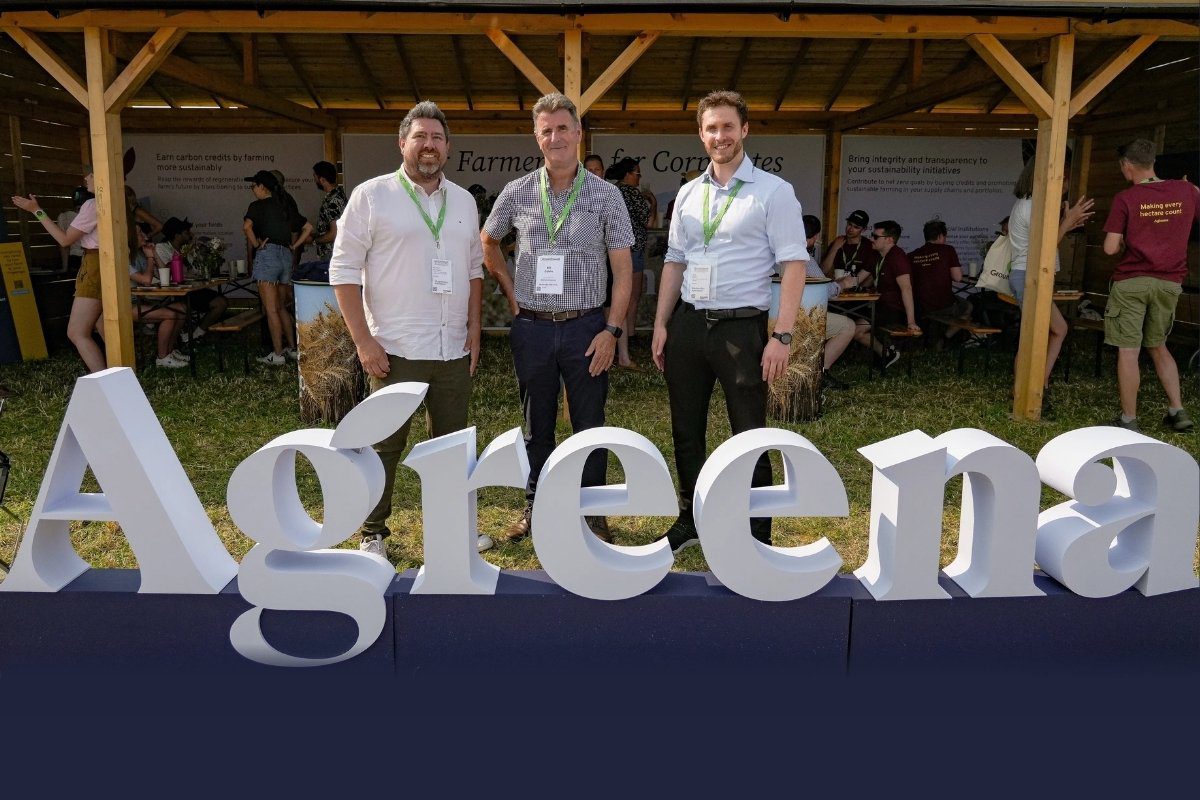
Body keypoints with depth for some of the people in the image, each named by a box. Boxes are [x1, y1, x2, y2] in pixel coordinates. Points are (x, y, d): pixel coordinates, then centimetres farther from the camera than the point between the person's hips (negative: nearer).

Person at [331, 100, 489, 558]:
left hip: (455, 349, 5)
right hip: (396, 349, -4)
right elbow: (344, 270, -6)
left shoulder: (464, 201, 12)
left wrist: (474, 328, 8)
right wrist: (363, 341, -12)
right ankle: (373, 534, 19)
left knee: (451, 442, 14)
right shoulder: (371, 195, -3)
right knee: (385, 446, 4)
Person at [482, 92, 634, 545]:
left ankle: (592, 512, 20)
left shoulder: (606, 195, -2)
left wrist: (612, 329, -9)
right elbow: (488, 244, 19)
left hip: (585, 327, -1)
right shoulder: (516, 193, 3)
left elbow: (622, 268, -2)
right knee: (536, 426, 12)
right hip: (531, 328, 2)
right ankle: (536, 507, 27)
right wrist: (510, 292, 9)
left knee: (589, 425, 5)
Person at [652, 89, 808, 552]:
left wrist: (782, 336, -16)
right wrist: (661, 324, 8)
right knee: (686, 431, 14)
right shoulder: (688, 194, 11)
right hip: (687, 324, 5)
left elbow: (794, 265, -9)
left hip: (741, 326, -5)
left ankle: (757, 537, 17)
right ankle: (689, 522, 31)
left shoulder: (773, 192, -4)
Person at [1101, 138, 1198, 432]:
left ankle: (1129, 420, 5)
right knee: (1158, 347, 20)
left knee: (1128, 351, 1)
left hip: (1131, 282, -5)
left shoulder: (1125, 198, -11)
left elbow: (1110, 248, -14)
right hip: (1169, 283, 5)